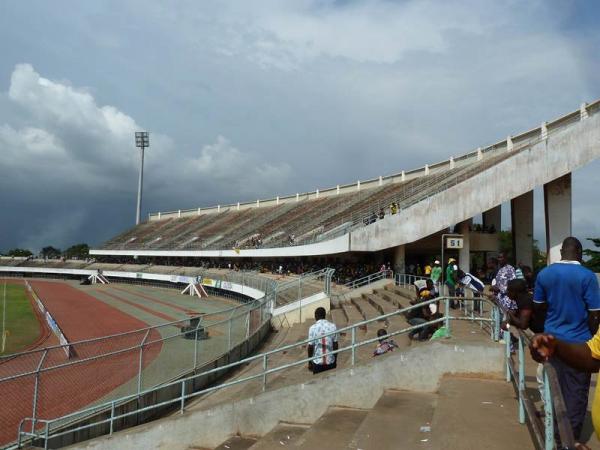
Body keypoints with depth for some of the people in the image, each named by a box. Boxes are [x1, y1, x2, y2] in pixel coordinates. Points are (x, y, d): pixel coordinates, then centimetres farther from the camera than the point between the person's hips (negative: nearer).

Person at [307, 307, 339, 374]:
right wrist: (335, 360, 11)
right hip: (330, 361, 1)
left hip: (317, 362, -1)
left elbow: (310, 347, -8)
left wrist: (310, 362, 4)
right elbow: (335, 345, -1)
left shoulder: (313, 328, -13)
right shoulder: (332, 326, -7)